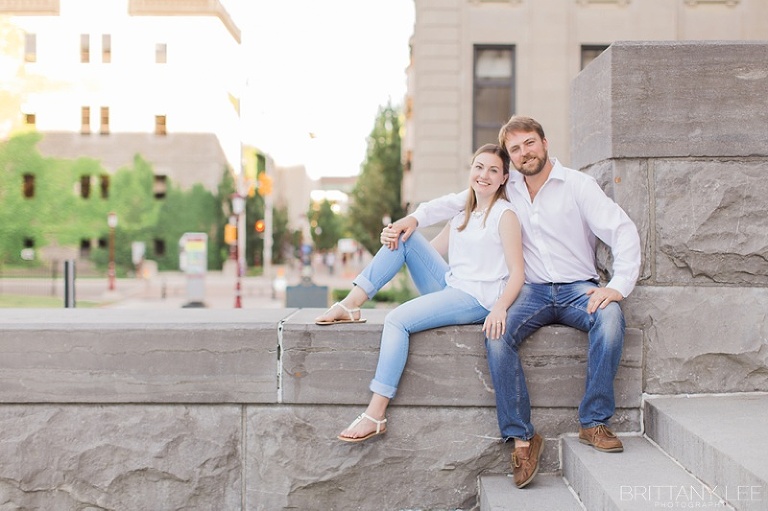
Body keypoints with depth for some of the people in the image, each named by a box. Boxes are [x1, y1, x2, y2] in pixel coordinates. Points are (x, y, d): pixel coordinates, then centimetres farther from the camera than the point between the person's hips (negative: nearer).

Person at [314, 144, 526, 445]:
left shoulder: (504, 214, -4)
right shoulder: (462, 216, 18)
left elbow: (517, 272, -12)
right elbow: (432, 250, 18)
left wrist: (500, 307, -29)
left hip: (477, 300, -8)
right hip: (450, 289, 8)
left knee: (398, 320, -26)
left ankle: (376, 415, -26)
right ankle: (351, 305, -11)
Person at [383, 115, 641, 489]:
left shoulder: (578, 185, 0)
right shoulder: (508, 189, 11)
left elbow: (623, 231, -6)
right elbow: (457, 201, 20)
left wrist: (619, 286, -20)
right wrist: (415, 217, 1)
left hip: (579, 289, -2)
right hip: (534, 291, 2)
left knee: (610, 317, -36)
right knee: (497, 334, -29)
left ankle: (594, 422, -26)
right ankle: (521, 437, -23)